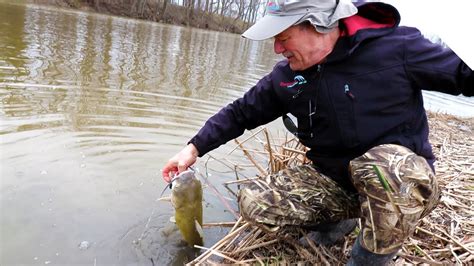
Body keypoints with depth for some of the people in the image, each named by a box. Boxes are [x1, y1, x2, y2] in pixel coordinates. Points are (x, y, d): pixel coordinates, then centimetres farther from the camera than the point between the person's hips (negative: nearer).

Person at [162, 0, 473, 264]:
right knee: (252, 203, -10)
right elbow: (241, 113, 5)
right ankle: (335, 218, 12)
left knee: (385, 162, -40)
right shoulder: (285, 76, -3)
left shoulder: (397, 47, -17)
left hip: (403, 179, -3)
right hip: (331, 179, 4)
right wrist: (194, 148, 1)